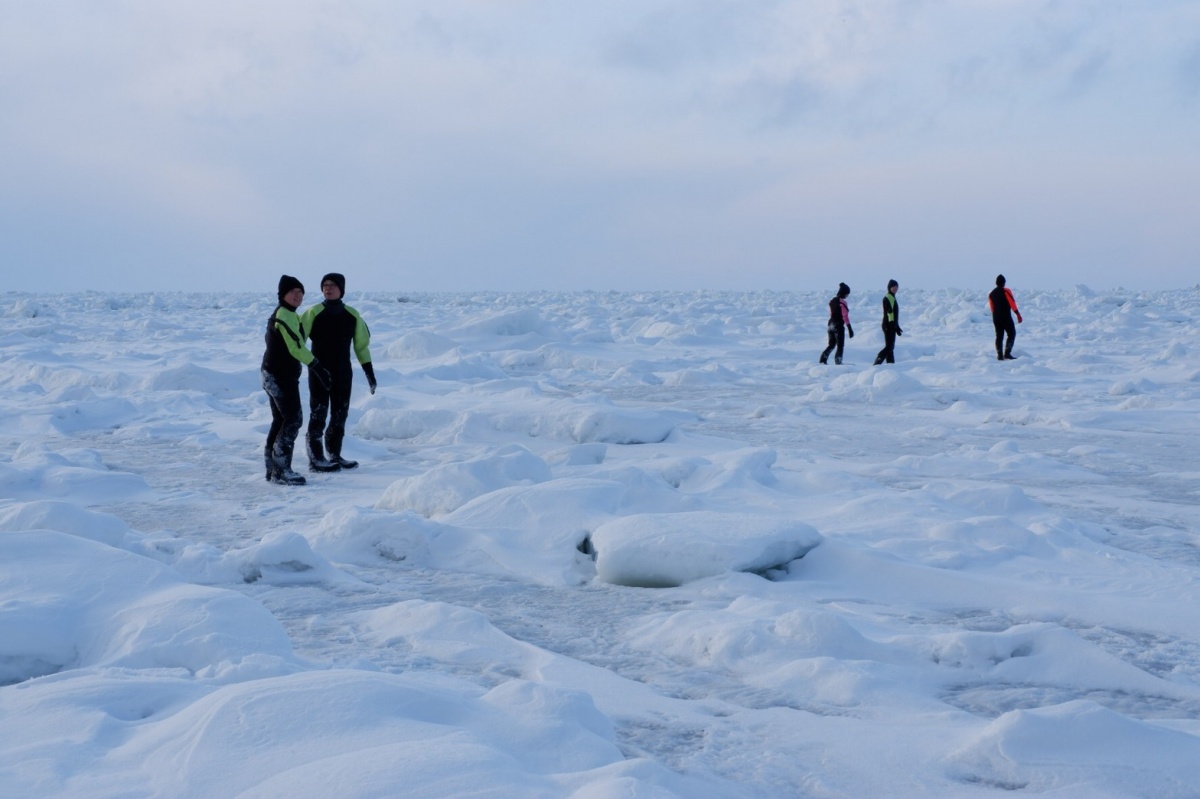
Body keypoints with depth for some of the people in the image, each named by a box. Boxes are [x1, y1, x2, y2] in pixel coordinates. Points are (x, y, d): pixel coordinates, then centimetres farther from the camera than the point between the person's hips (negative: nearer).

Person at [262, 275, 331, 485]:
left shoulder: (284, 314, 18)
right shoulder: (285, 315, -16)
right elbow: (297, 347, -22)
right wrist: (317, 367, -20)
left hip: (274, 375, 11)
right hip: (282, 377, -11)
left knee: (280, 420, 13)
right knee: (294, 420, -10)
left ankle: (273, 468, 17)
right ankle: (281, 470, -10)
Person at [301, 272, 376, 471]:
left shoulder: (352, 315, 4)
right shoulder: (314, 313, -7)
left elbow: (361, 345, 11)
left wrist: (369, 371, 9)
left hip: (343, 372, 4)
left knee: (340, 415, 9)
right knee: (318, 414, -3)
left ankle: (334, 455, 20)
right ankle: (315, 458, 1)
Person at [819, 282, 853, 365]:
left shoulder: (832, 301, 9)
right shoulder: (842, 302, -14)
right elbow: (845, 316, -17)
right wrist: (850, 329, -17)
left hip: (830, 325, 7)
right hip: (839, 326, -7)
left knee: (831, 344, 17)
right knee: (840, 346, 1)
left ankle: (823, 359, 7)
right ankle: (838, 362, -2)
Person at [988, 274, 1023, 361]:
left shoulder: (991, 294, 12)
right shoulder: (1006, 291, -7)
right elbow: (1012, 304, -13)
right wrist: (1018, 314, -12)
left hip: (996, 318, 6)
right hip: (1006, 317, -6)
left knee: (999, 336, 9)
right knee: (1012, 334, 1)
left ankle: (999, 355, 4)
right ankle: (1007, 353, -11)